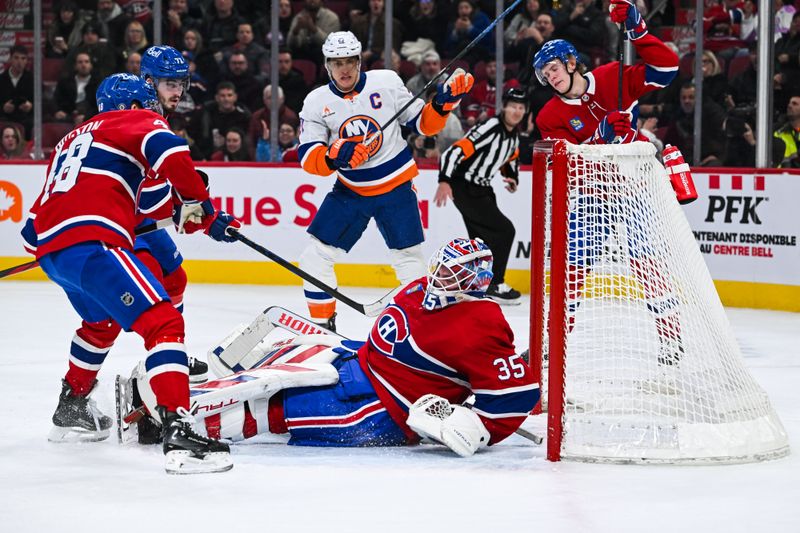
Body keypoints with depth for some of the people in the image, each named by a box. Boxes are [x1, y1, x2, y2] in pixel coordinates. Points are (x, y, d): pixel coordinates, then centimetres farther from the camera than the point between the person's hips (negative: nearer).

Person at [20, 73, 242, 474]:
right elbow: (169, 152, -12)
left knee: (102, 322, 36)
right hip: (91, 244, -9)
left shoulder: (73, 139, 33)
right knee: (163, 322, -15)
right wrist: (201, 211, -6)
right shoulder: (137, 121, 11)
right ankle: (177, 432, -32)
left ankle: (70, 410, 49)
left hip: (49, 250, 9)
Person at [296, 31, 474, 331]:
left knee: (409, 260, 0)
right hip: (350, 191, 2)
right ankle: (321, 324, 12)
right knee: (316, 256, -3)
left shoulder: (387, 82, -9)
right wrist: (333, 156, -32)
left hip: (395, 186, -2)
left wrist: (443, 103, -18)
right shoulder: (316, 102, -6)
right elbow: (308, 157, -12)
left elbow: (422, 124, 0)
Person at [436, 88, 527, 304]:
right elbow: (455, 151, -29)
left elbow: (511, 157, 27)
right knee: (504, 230, -13)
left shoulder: (513, 134, 7)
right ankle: (493, 286, -6)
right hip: (463, 187, -9)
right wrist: (444, 181, -39)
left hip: (481, 189, 9)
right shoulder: (490, 128, -23)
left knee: (484, 238, 14)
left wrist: (512, 177, 7)